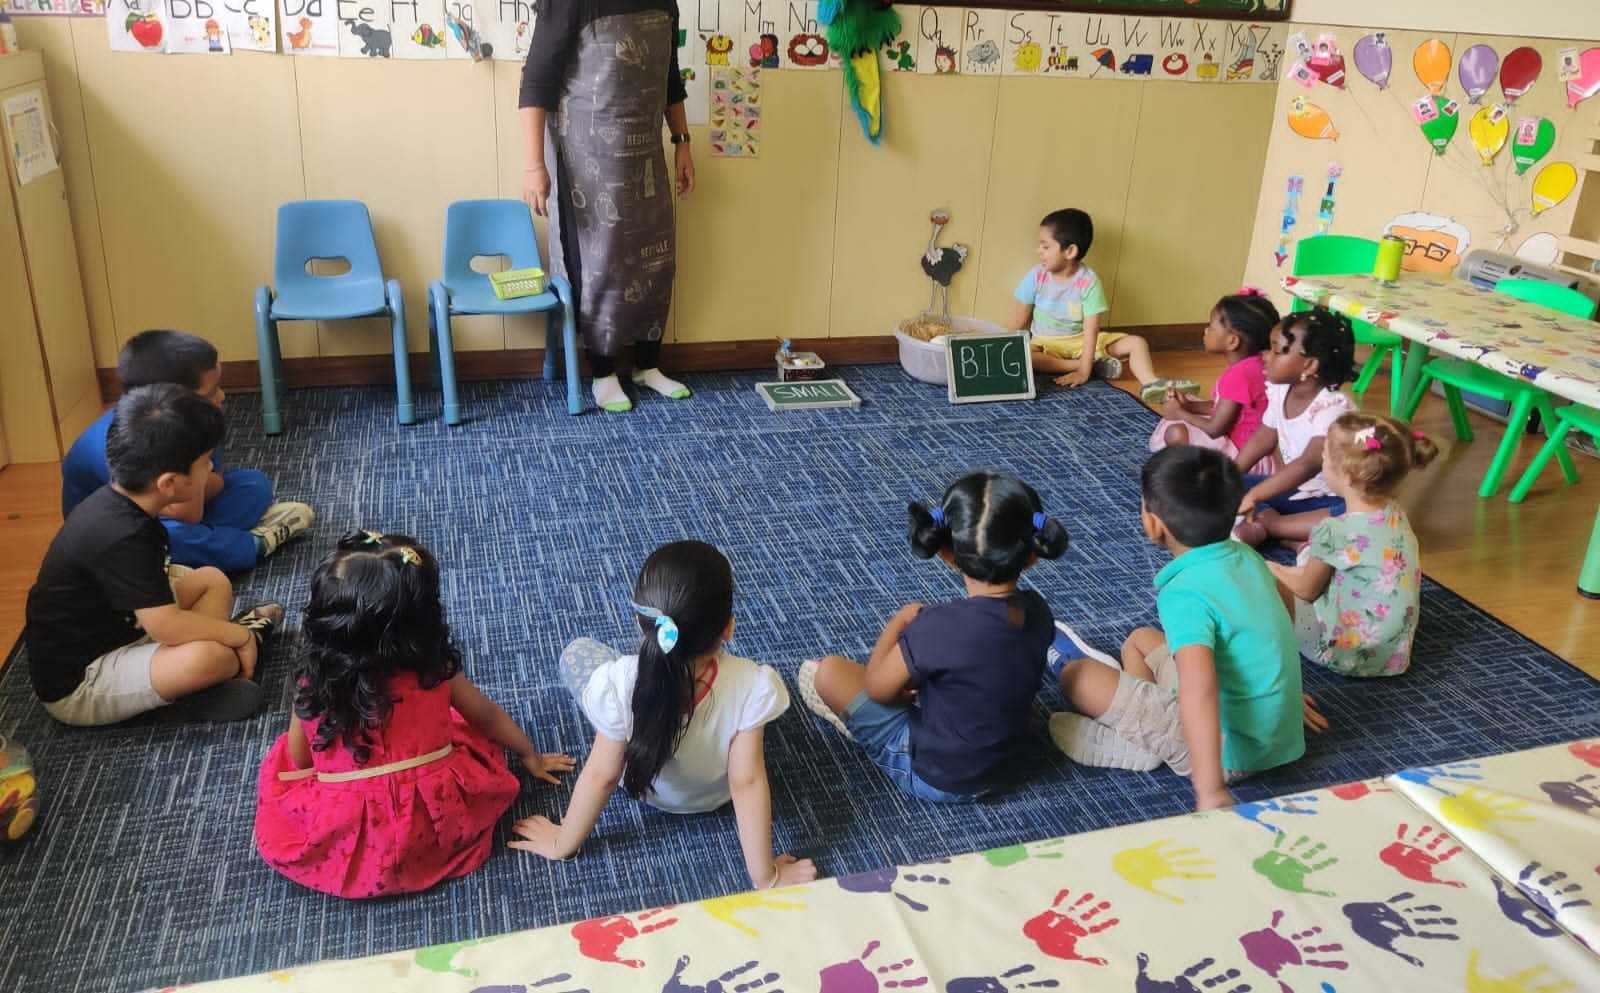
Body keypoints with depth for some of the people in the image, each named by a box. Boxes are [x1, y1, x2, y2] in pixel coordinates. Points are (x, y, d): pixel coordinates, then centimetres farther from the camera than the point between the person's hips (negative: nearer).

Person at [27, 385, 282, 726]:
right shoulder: (121, 538, -31)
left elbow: (153, 589, 10)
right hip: (77, 683, -10)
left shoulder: (115, 502, -3)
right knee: (209, 656, -32)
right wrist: (242, 638, -14)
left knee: (213, 582, 8)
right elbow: (168, 626, -29)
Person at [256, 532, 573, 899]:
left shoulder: (312, 685, -12)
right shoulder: (436, 671, -11)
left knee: (279, 758, 24)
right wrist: (530, 755, 27)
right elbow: (489, 717, 8)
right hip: (436, 831, 0)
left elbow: (298, 762, 3)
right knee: (478, 731, 21)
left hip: (341, 843, 1)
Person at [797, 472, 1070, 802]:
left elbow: (876, 687, -16)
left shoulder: (939, 626, -33)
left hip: (932, 778, -6)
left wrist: (900, 621, -1)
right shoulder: (1038, 611, -15)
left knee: (827, 671, -1)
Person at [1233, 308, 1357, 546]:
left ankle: (1265, 524, -31)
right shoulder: (1280, 391, -4)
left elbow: (1308, 465, -39)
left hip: (1328, 498, -7)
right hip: (1290, 489, 7)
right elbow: (1264, 437, 10)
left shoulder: (1333, 408, -28)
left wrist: (1253, 496, -45)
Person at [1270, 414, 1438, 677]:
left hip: (1349, 654, -8)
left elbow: (1307, 590, -6)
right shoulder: (1395, 513, -2)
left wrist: (1271, 568, 11)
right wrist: (1316, 556, 16)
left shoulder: (1334, 532, -25)